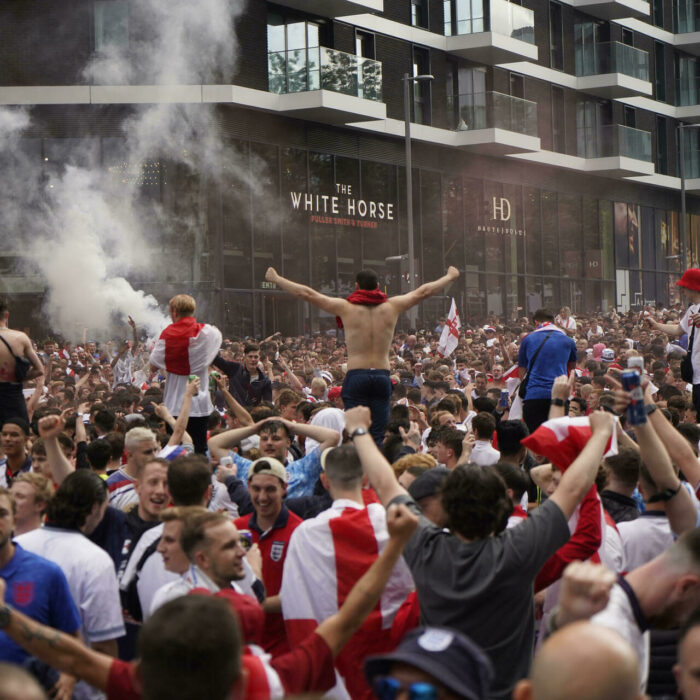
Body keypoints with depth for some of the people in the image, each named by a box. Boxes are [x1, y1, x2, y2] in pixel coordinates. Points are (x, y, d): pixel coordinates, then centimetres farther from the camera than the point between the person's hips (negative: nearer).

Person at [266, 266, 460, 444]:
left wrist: (276, 279, 13)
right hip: (382, 376, 2)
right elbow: (423, 291, 19)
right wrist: (450, 276, 33)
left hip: (356, 376, -2)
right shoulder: (391, 307, 6)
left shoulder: (346, 308, 0)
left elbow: (306, 293, 2)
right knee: (379, 434, 5)